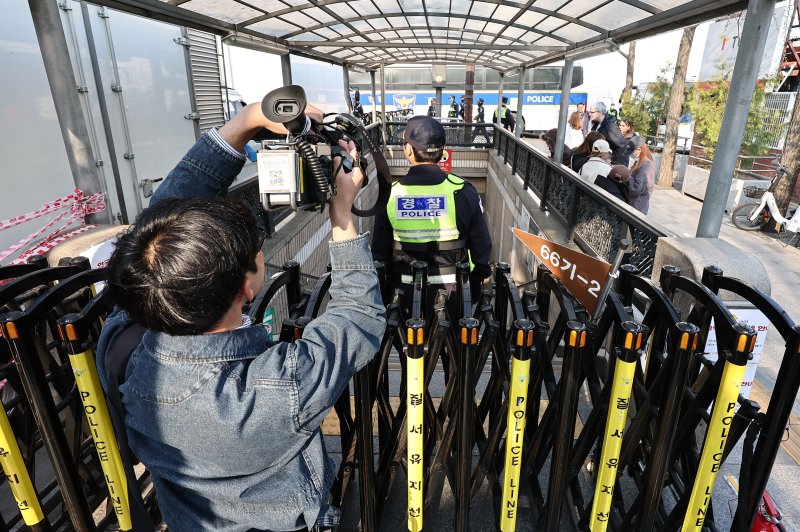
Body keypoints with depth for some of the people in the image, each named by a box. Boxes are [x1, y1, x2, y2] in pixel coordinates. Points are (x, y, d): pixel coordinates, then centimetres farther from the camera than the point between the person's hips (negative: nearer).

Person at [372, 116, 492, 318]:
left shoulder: (391, 194, -9)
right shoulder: (462, 191, -13)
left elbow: (380, 251, 0)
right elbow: (481, 246, -5)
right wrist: (476, 284, 11)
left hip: (406, 289, 1)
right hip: (454, 290, 0)